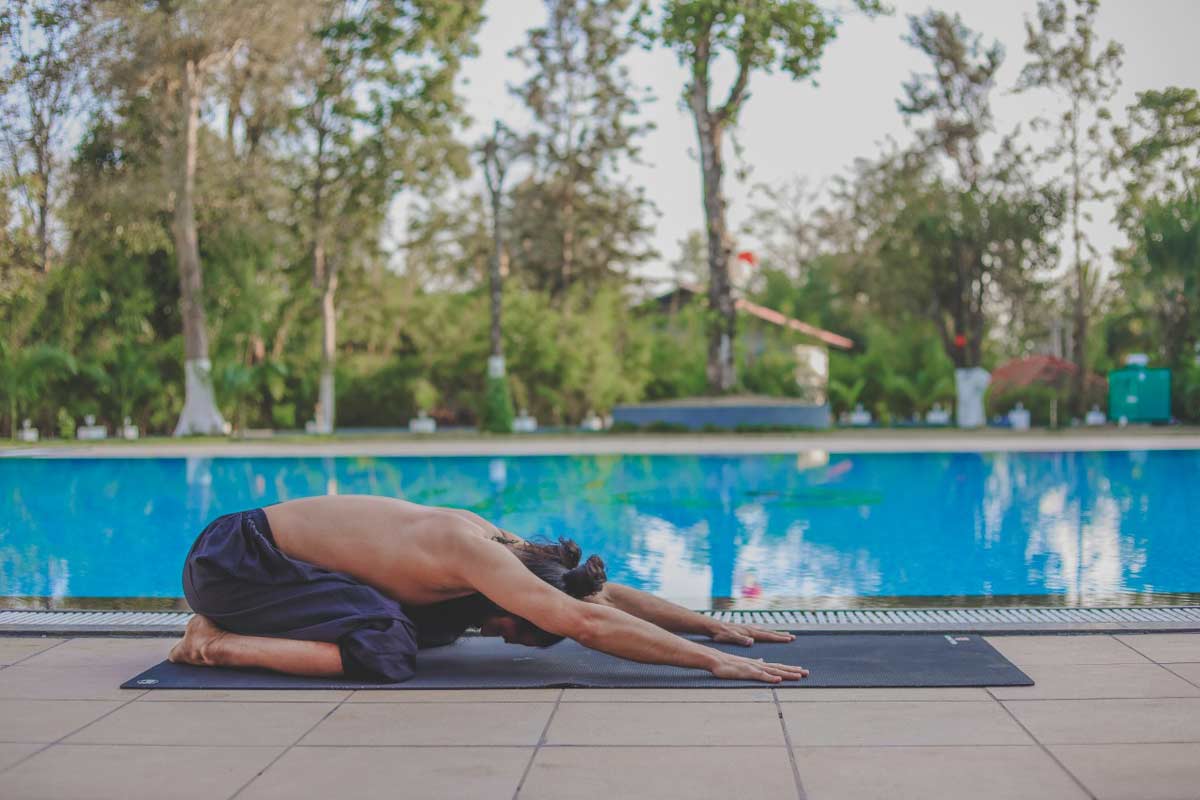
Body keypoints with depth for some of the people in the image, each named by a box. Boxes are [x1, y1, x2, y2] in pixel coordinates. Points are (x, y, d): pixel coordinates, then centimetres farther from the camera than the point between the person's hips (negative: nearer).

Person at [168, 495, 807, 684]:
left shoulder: (493, 539, -2)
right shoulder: (472, 552, -28)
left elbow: (604, 592, 6)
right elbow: (584, 621, -36)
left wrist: (717, 627, 5)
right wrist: (713, 662, -34)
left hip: (273, 541, 9)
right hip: (232, 557, -9)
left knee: (433, 626, 14)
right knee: (385, 654, -23)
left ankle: (230, 629, 19)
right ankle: (218, 646, -8)